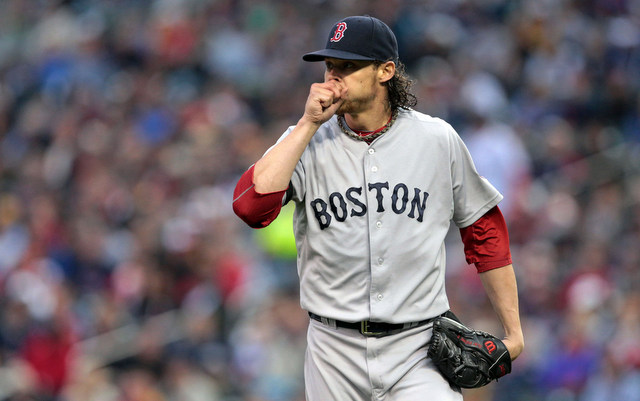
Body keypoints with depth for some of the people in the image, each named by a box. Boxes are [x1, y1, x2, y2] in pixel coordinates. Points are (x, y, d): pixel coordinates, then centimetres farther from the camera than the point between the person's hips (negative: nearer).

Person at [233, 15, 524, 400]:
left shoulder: (438, 139, 2)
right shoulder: (306, 143, 2)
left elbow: (485, 230, 10)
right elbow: (250, 207, -16)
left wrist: (513, 331, 6)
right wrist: (309, 124, -13)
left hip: (420, 348, -1)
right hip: (336, 354, 1)